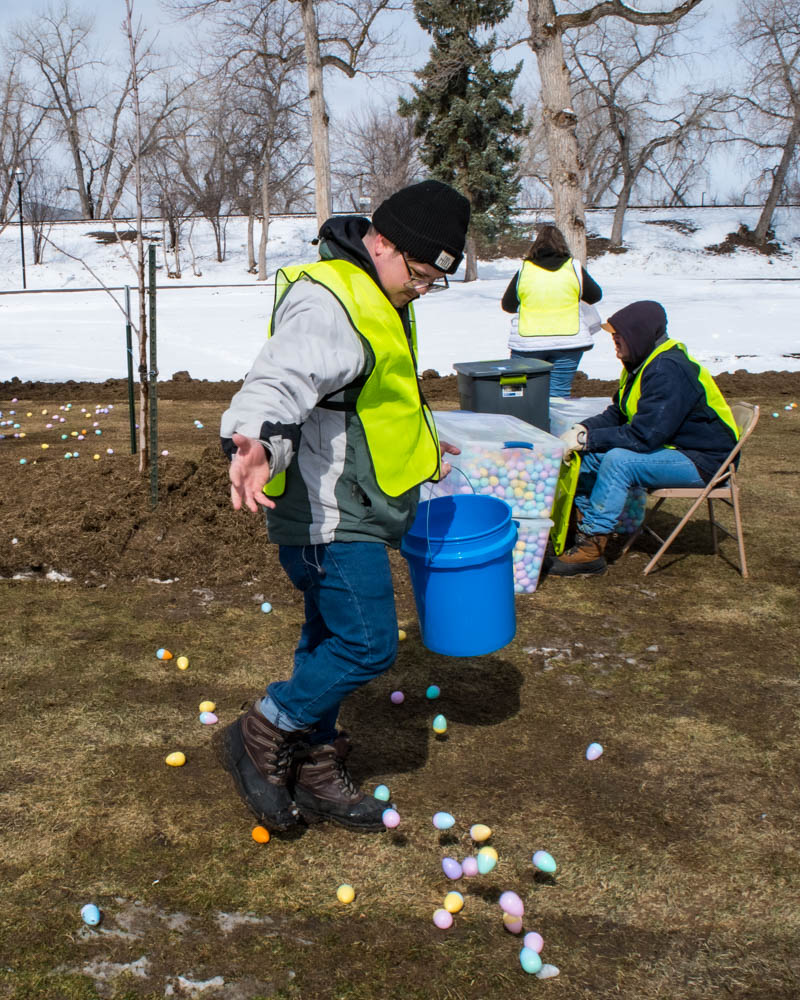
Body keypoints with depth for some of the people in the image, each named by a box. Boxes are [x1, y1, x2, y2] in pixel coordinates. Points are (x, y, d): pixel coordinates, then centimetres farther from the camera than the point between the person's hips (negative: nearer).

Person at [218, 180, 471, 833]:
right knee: (368, 645, -9)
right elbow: (283, 377, -38)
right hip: (325, 515, -11)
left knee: (331, 640, 17)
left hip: (348, 512, 11)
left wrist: (419, 443, 39)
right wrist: (254, 438, -56)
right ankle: (262, 737, 9)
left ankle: (315, 772, 30)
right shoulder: (326, 303, -20)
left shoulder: (381, 298, 16)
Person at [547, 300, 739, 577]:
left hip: (701, 461, -10)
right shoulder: (642, 363, 6)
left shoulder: (668, 371, -25)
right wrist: (582, 429, -8)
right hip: (670, 447, 10)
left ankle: (592, 549, -24)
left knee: (619, 460, -30)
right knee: (588, 454, -1)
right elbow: (616, 414, 12)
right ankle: (582, 526, -1)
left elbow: (643, 435, -30)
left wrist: (587, 438, -24)